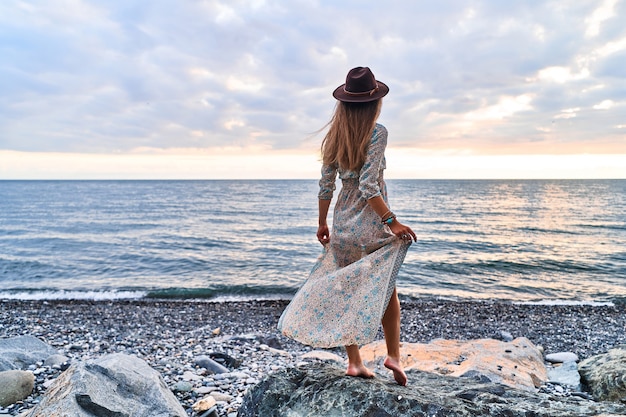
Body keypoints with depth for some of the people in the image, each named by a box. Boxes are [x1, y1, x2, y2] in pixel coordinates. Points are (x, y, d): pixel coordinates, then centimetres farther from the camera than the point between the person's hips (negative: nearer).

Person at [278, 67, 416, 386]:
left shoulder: (335, 136, 5)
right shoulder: (376, 132, -11)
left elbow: (326, 185, 7)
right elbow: (368, 186, -20)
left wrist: (322, 223, 16)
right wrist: (392, 221, -17)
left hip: (343, 224, 5)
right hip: (372, 223, -4)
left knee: (346, 291, 12)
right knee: (385, 288, 15)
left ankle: (354, 362, 17)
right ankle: (393, 354, 12)